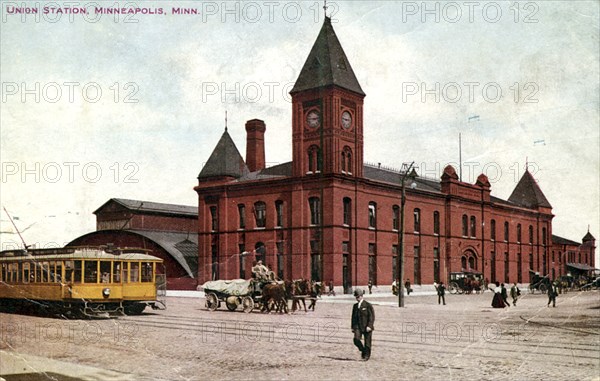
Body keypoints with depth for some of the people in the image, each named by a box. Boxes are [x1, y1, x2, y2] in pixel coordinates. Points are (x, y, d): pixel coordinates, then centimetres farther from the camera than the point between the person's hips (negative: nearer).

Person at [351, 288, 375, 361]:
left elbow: (372, 316, -7)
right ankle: (363, 350, 8)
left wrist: (369, 326, -17)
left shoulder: (368, 305, -4)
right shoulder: (355, 306, 13)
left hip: (367, 327, -4)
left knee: (367, 342, 1)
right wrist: (353, 327, 13)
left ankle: (367, 355, 19)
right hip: (358, 326, 4)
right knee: (356, 339, -15)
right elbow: (353, 317, 18)